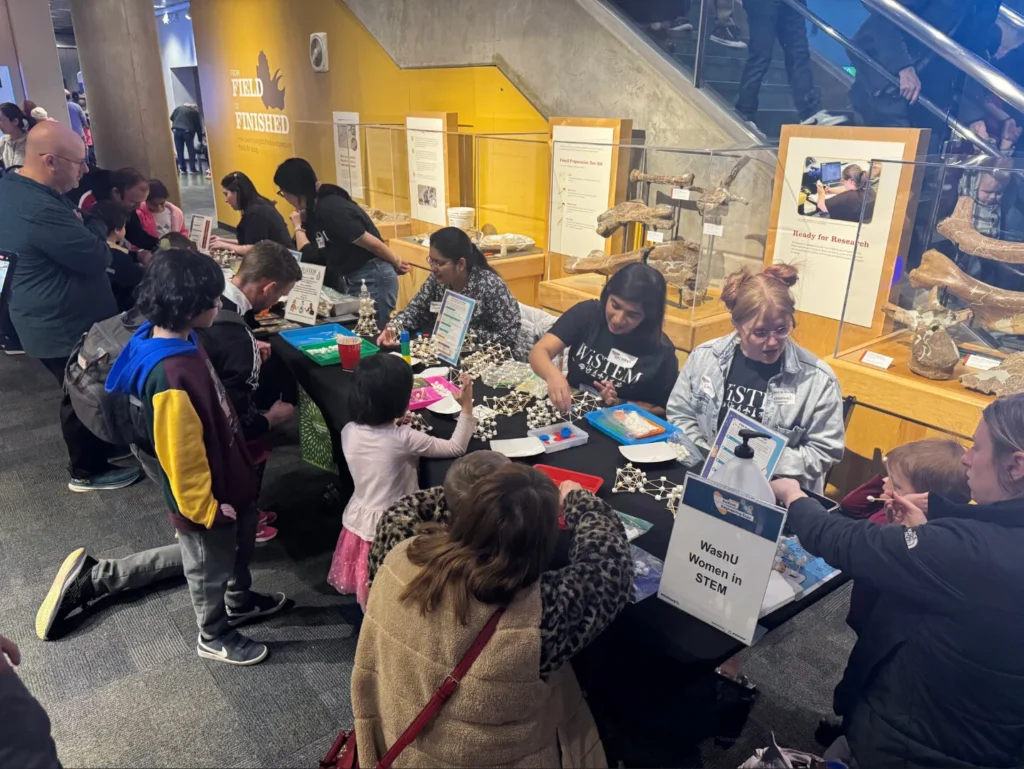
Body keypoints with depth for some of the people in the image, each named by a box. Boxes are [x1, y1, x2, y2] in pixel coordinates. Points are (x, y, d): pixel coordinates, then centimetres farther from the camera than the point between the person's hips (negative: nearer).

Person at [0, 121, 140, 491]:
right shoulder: (39, 210, -33)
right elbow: (97, 258, -25)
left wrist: (82, 224, -2)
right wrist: (94, 222, -9)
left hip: (52, 318, 10)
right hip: (66, 324, -10)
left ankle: (98, 446, 45)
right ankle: (87, 472, 24)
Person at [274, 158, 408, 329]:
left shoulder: (330, 209, -21)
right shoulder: (314, 210, 8)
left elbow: (371, 243, -19)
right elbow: (308, 254, 10)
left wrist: (396, 264, -8)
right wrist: (299, 226, 6)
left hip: (373, 280, -10)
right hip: (348, 281, 10)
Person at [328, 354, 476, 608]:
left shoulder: (349, 432, -10)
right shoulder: (403, 438, -25)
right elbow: (456, 448, -15)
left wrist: (392, 424, 11)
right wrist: (467, 407, -10)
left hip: (358, 522, 6)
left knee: (368, 595, 24)